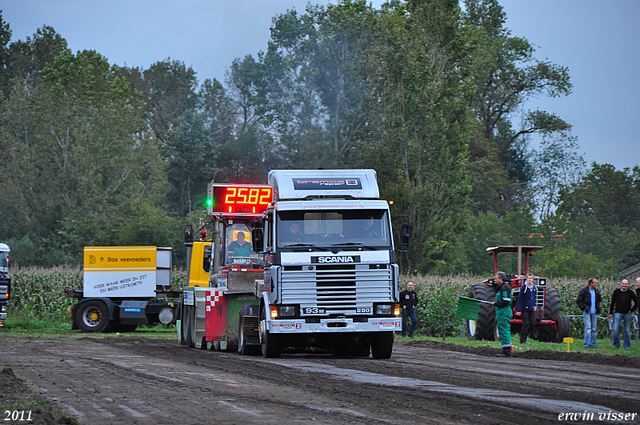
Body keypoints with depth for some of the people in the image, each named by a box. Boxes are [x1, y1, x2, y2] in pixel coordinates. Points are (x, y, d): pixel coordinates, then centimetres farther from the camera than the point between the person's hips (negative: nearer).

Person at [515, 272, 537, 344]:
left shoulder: (534, 287, 7)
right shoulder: (524, 287, -10)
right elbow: (520, 299, -10)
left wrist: (534, 305, 14)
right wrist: (519, 310, -13)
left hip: (531, 309, 6)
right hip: (525, 309, -6)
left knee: (533, 323, 3)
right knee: (526, 324, -5)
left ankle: (524, 335, 22)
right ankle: (522, 340, 4)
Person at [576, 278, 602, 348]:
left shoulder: (597, 292, 11)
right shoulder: (584, 291, -7)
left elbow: (599, 300, 29)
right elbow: (578, 301, -5)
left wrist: (597, 308, 16)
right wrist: (583, 308, -9)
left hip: (594, 313, 6)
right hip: (587, 312, -6)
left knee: (593, 329, 6)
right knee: (588, 328, -12)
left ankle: (593, 344, 11)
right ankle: (587, 344, -10)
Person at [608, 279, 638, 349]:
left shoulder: (630, 293, 3)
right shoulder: (616, 292, 5)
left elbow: (636, 303, 11)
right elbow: (612, 303, 10)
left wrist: (631, 310, 2)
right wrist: (610, 313, 7)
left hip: (627, 314, 0)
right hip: (618, 313, 0)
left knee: (627, 331, 3)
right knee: (615, 330, -8)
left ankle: (627, 345, 11)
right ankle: (616, 345, 4)